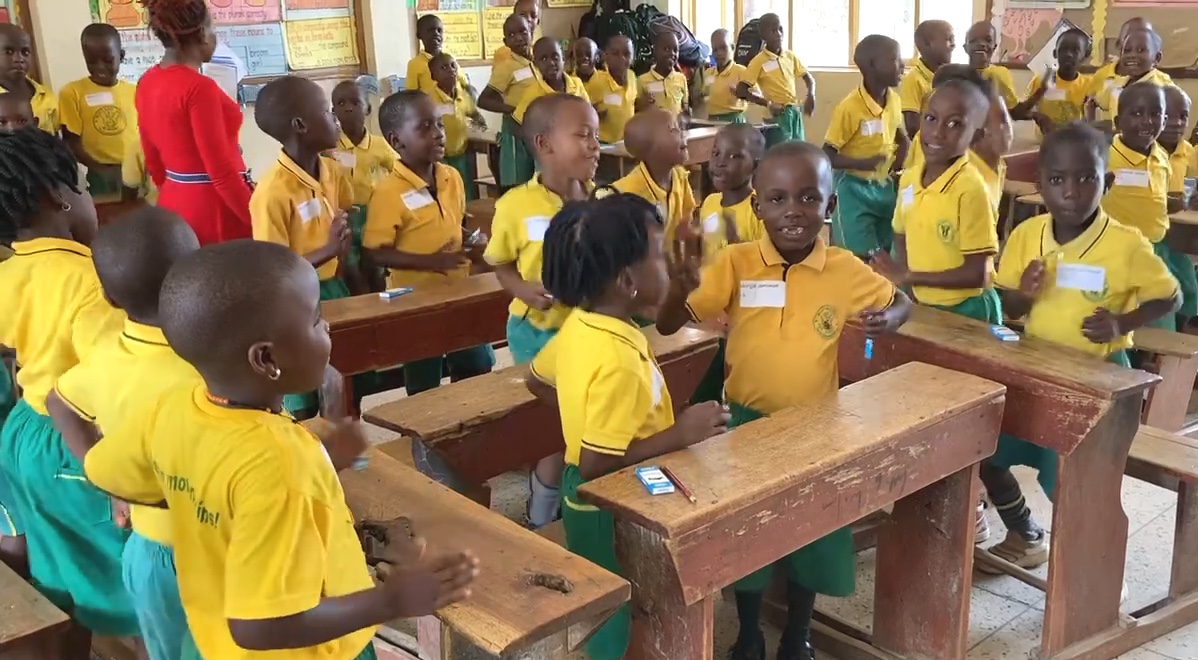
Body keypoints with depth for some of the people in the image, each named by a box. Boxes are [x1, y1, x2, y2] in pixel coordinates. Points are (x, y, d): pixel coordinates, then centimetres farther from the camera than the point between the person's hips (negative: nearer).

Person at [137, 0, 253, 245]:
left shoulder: (147, 82, 5)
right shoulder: (199, 87, -19)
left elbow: (154, 161, 14)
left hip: (175, 205, 9)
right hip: (215, 208, -9)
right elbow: (222, 173, -21)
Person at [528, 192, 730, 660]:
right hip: (612, 510, -9)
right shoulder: (618, 362, -31)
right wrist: (679, 434, -26)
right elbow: (595, 465, -29)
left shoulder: (579, 323, -4)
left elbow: (537, 380, 13)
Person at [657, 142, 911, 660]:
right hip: (747, 422, -1)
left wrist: (889, 318, -17)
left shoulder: (846, 270, -10)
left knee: (812, 538, 16)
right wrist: (680, 285, -34)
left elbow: (899, 301, 7)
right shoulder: (734, 264, -12)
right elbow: (669, 326, -12)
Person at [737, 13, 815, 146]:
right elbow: (741, 90, -11)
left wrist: (810, 96, -4)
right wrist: (767, 103, -18)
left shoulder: (791, 56, 8)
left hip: (795, 112, 6)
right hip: (777, 115, -6)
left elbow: (809, 78, 18)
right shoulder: (759, 61, -7)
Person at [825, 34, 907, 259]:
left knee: (888, 252, 14)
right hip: (854, 188, -7)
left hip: (884, 186, 7)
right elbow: (827, 156, -18)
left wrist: (902, 158, -3)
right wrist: (863, 163, -31)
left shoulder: (895, 100, 0)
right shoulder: (849, 108, -20)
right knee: (860, 257, -5)